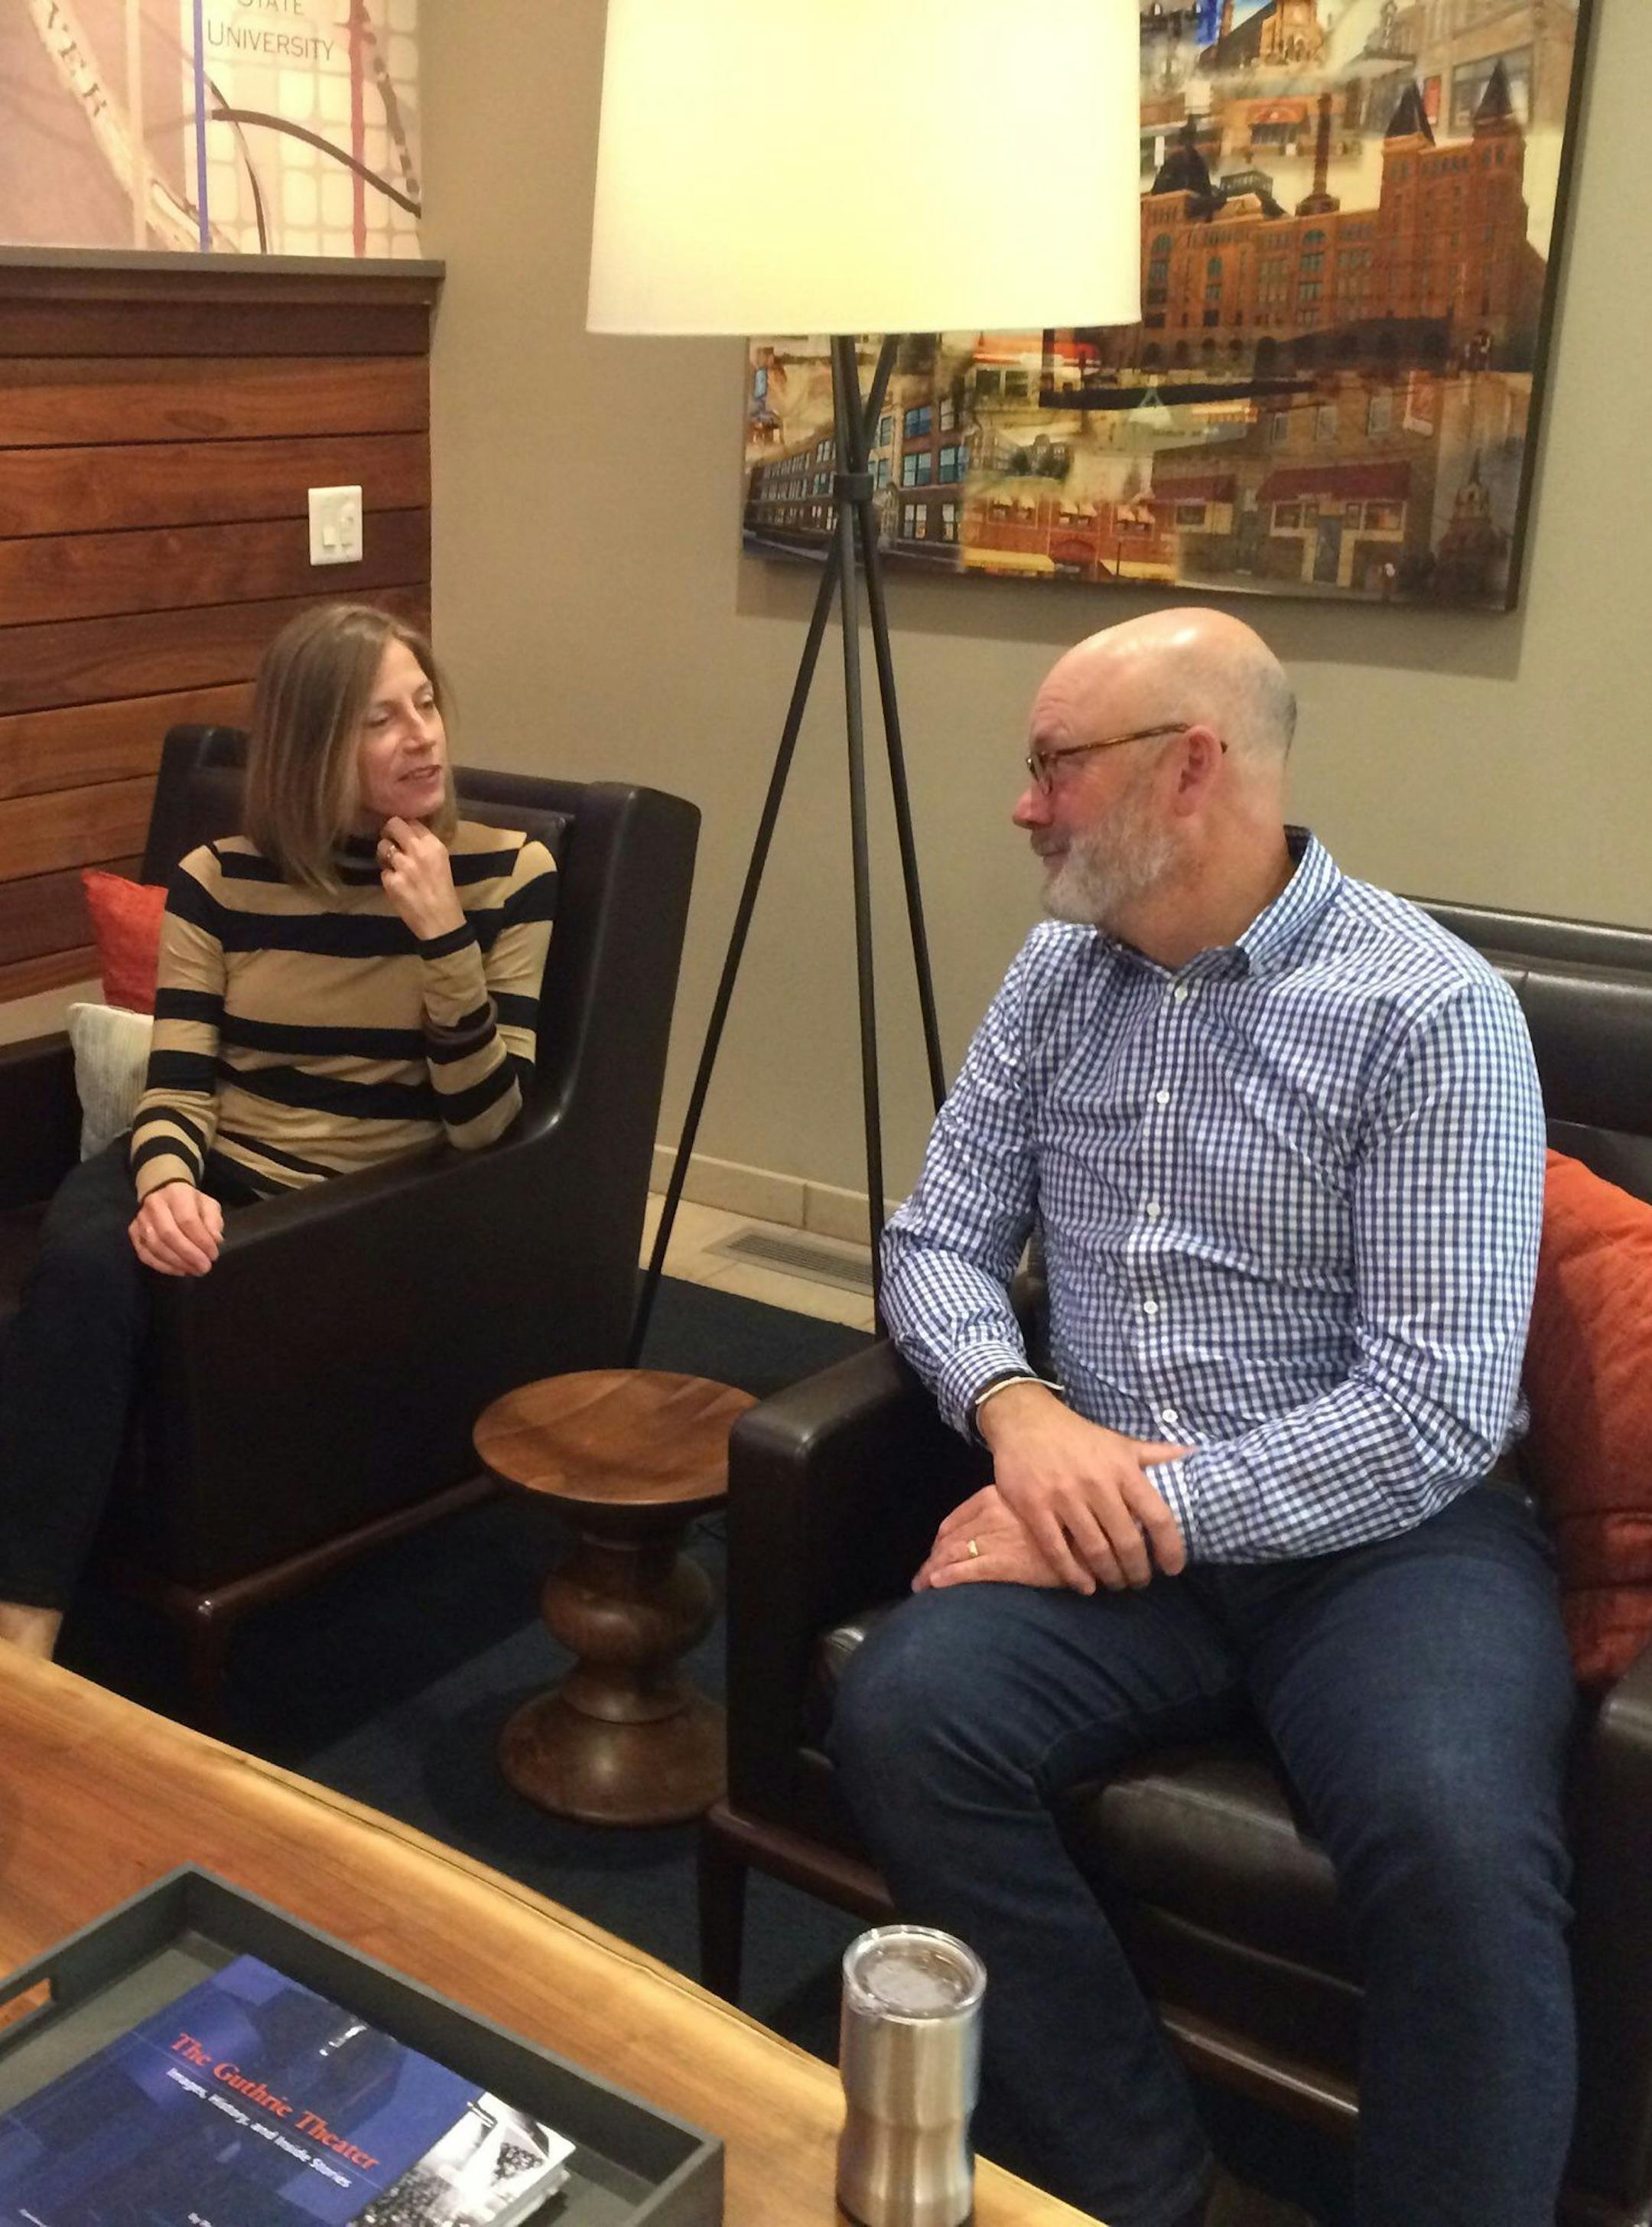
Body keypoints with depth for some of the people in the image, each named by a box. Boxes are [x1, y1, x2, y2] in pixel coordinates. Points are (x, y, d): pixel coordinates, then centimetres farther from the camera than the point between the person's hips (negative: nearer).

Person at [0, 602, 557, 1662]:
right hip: (226, 1182, 3)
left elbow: (483, 1120, -10)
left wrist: (442, 933, -21)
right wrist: (168, 1184, -26)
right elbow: (176, 1089, -3)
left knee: (86, 1292, -27)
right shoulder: (219, 877, 3)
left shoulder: (508, 873, -3)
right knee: (88, 1256, -32)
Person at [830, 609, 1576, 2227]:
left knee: (1453, 1837, -33)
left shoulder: (1429, 1009, -10)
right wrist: (1017, 1407, -13)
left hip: (1380, 1529, -4)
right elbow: (937, 1239, 9)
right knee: (898, 1715, -23)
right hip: (1106, 1513, 5)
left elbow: (1435, 1413, -16)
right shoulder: (1057, 976, 9)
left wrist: (1150, 1512, -20)